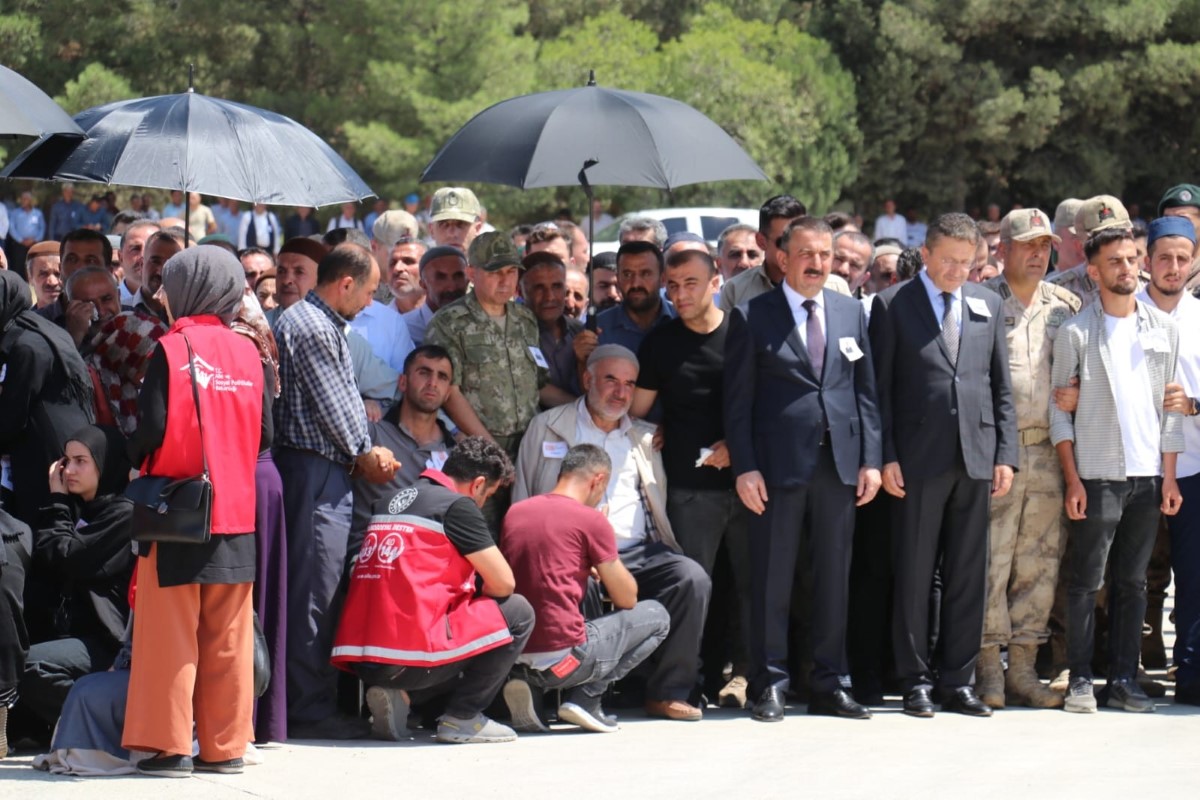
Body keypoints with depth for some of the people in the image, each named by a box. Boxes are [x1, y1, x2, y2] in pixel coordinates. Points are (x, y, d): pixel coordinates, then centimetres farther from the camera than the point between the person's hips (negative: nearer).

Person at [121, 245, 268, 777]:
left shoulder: (172, 348, -7)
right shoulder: (247, 352, 6)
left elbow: (153, 428, -12)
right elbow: (263, 431, 7)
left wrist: (135, 461, 7)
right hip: (236, 512, 4)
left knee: (170, 632, 0)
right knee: (228, 637, 7)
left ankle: (169, 746, -2)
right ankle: (225, 746, 9)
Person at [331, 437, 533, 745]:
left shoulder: (392, 501, 21)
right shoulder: (457, 505, -3)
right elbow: (503, 584, -1)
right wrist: (479, 592, 21)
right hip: (410, 655, -8)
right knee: (518, 612, 9)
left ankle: (399, 695, 9)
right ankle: (462, 718, 4)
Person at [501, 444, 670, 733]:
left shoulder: (515, 512, 12)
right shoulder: (591, 519, -5)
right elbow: (627, 599, 3)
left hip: (511, 658, 6)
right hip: (562, 660, -6)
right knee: (656, 615, 15)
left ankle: (523, 681, 9)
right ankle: (586, 697, -1)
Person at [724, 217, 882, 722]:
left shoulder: (851, 313, 11)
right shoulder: (752, 317, 0)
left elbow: (866, 391, 12)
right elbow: (738, 400, -1)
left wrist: (870, 459, 4)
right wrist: (744, 467, -9)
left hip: (839, 465, 3)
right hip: (778, 465, -3)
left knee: (834, 578, 7)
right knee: (772, 581, 0)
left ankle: (830, 684, 14)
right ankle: (770, 685, 6)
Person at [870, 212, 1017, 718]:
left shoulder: (987, 305, 12)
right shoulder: (892, 306, 1)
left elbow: (1002, 386, 12)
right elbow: (880, 387, -1)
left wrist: (1005, 453, 5)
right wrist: (885, 456, -8)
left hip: (976, 457, 3)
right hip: (919, 457, -3)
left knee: (969, 575, 5)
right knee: (915, 573, 1)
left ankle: (958, 680, 11)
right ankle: (916, 681, 7)